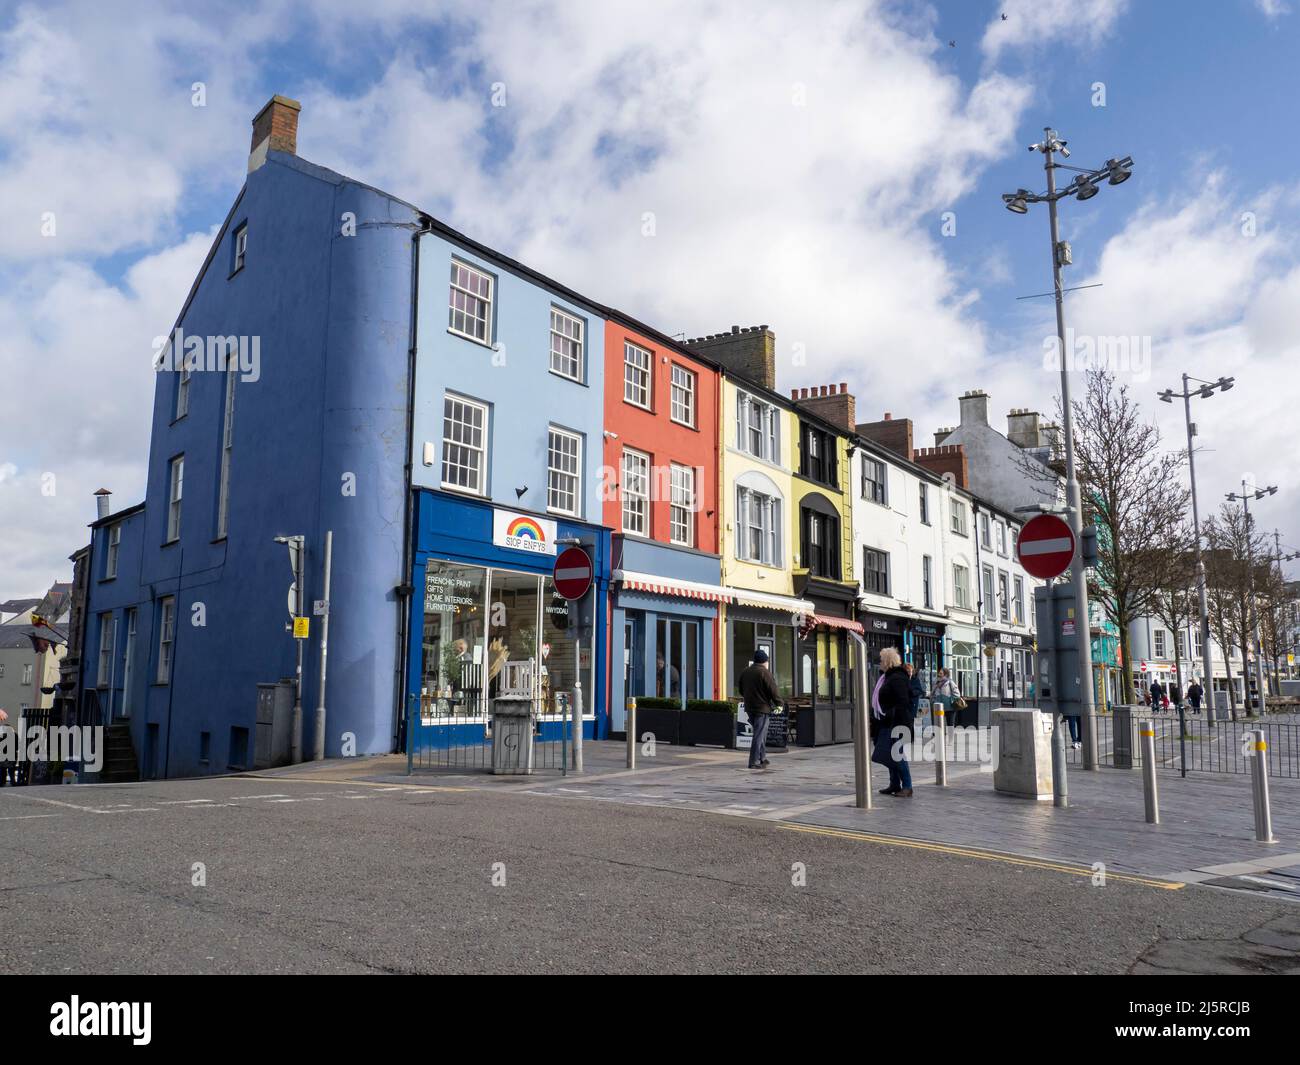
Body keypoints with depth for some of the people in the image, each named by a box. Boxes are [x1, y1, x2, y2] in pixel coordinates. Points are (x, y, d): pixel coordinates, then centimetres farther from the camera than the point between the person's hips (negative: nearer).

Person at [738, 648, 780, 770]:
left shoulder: (745, 671, 8)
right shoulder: (765, 673, -14)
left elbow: (740, 688, 19)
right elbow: (773, 691, -14)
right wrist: (779, 703, 1)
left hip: (749, 707, 7)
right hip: (762, 707, -7)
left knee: (761, 733, 20)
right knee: (759, 735, -3)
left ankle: (762, 758, 23)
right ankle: (754, 762, -4)